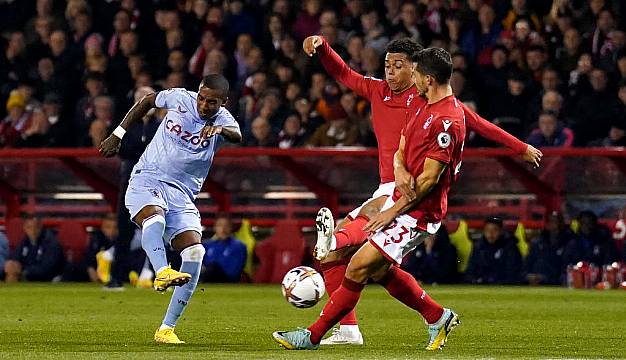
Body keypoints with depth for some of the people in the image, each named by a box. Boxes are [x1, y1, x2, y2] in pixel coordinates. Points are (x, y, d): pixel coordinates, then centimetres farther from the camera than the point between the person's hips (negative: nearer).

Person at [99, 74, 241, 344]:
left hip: (182, 195, 1)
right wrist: (117, 135, 16)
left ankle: (166, 329, -11)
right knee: (154, 215, -35)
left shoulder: (222, 119, -4)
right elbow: (148, 101, 18)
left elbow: (237, 136, -28)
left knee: (195, 251, -15)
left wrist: (221, 129, -52)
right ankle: (162, 272, -61)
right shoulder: (181, 98, -1)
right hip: (147, 180, -1)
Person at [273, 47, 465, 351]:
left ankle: (313, 336, -3)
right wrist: (401, 172, -11)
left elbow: (430, 178, -21)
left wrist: (393, 210, -16)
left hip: (417, 213, -10)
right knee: (381, 271, 15)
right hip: (400, 199, 10)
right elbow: (400, 151, 13)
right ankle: (438, 318, 28)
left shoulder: (448, 121, -21)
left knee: (358, 268, -10)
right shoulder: (426, 109, 11)